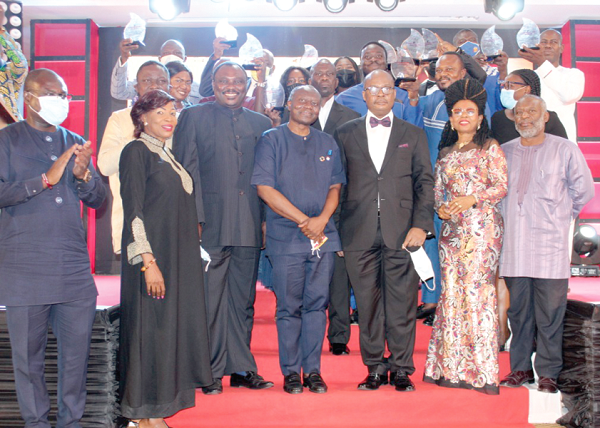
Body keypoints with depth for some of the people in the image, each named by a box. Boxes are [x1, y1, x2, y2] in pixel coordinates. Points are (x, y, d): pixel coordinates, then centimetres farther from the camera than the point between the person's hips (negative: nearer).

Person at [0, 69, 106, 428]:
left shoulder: (76, 144, 16)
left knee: (77, 351, 6)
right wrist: (46, 179, -18)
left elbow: (98, 199, 13)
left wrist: (83, 175, -7)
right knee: (29, 355, 4)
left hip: (74, 268, 4)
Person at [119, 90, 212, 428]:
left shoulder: (167, 155, 17)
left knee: (174, 329, 10)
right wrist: (148, 262, -21)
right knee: (151, 331, -3)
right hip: (153, 256, -8)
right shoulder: (137, 151, -7)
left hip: (179, 257, 8)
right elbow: (133, 210, -15)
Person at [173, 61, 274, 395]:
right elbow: (186, 170, 0)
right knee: (209, 299, 1)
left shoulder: (261, 124, 15)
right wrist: (193, 218, -9)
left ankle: (241, 368, 19)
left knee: (243, 300, 10)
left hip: (249, 227, 3)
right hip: (210, 226, -3)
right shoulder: (193, 117, 6)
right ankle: (211, 371, 11)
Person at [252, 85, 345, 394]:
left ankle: (312, 370, 13)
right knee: (289, 307, 1)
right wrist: (303, 220, -10)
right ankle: (291, 371, 11)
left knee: (317, 303, 4)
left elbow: (335, 187, 12)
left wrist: (322, 218, -7)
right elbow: (265, 188, -6)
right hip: (286, 237, -3)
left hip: (323, 235, 3)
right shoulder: (271, 140, 2)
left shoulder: (328, 143, 16)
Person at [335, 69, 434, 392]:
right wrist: (336, 230, 4)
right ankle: (375, 368, 15)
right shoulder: (345, 134, 12)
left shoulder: (413, 135, 13)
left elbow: (425, 182, 7)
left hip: (402, 231, 0)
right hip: (359, 232, 1)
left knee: (402, 303, 1)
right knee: (367, 304, 4)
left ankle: (401, 369, 13)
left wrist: (421, 224, -5)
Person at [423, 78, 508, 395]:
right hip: (451, 228, 5)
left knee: (477, 291, -9)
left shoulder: (490, 148, 4)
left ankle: (481, 370, -3)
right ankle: (451, 367, 8)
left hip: (481, 228, -5)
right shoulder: (446, 153, 18)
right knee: (451, 292, 2)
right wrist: (441, 208, -2)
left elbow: (502, 185, -4)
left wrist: (473, 199, -18)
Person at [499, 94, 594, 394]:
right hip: (514, 247, 3)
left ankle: (548, 373, 8)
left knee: (550, 313, -2)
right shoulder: (504, 152, 11)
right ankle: (520, 369, 17)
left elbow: (583, 190, 9)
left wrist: (560, 217, 12)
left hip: (550, 246, -3)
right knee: (518, 310, 7)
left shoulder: (565, 150, 2)